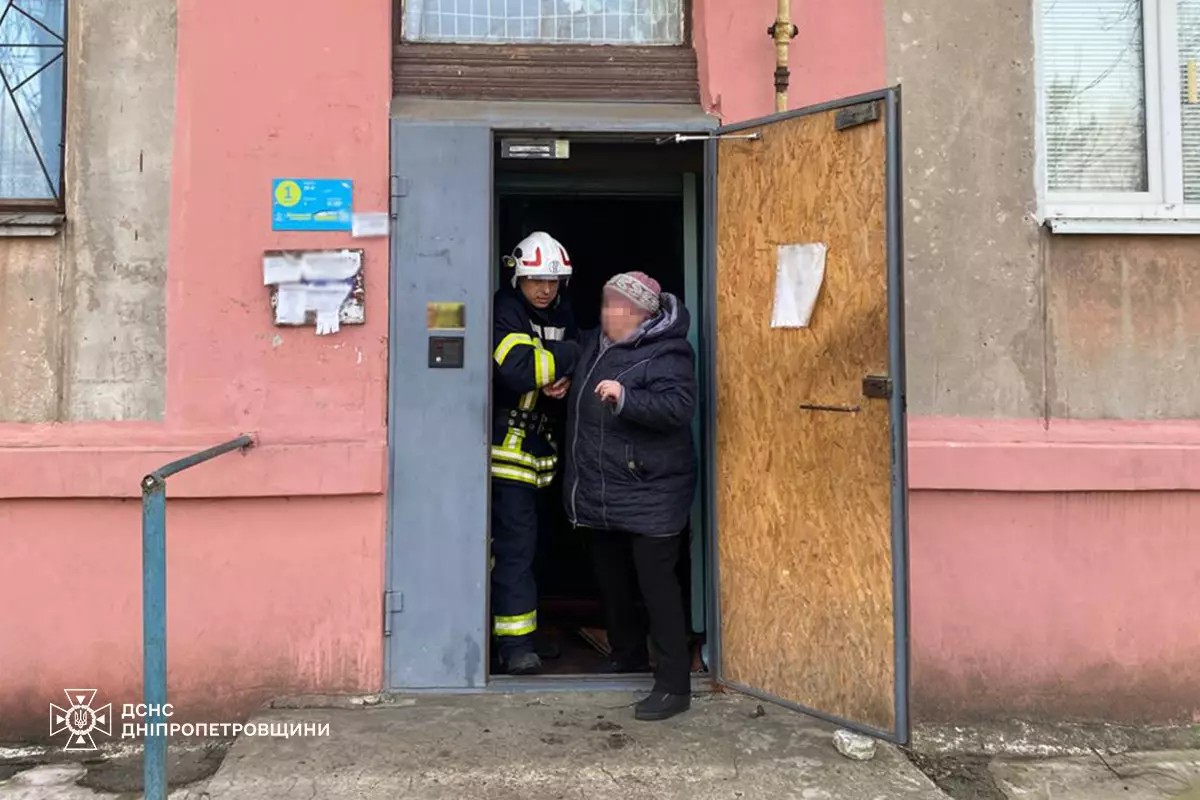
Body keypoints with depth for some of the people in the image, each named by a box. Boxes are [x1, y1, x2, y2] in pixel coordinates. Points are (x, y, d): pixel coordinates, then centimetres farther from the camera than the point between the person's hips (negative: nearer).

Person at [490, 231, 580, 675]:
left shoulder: (562, 315, 12)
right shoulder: (504, 313, -14)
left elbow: (573, 369, 17)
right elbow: (518, 369, -29)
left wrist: (565, 382, -6)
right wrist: (569, 354, -18)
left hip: (539, 440, 8)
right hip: (507, 444, -8)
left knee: (533, 535, 15)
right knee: (515, 541, -10)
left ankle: (524, 627, 29)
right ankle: (515, 642, -6)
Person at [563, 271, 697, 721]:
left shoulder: (666, 353, -14)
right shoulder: (595, 344, 11)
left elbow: (679, 408, -27)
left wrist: (626, 398, -34)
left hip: (649, 493, -9)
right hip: (601, 492, 9)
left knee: (656, 582, -5)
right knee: (611, 579, 19)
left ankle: (673, 685, 4)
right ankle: (627, 654, 38)